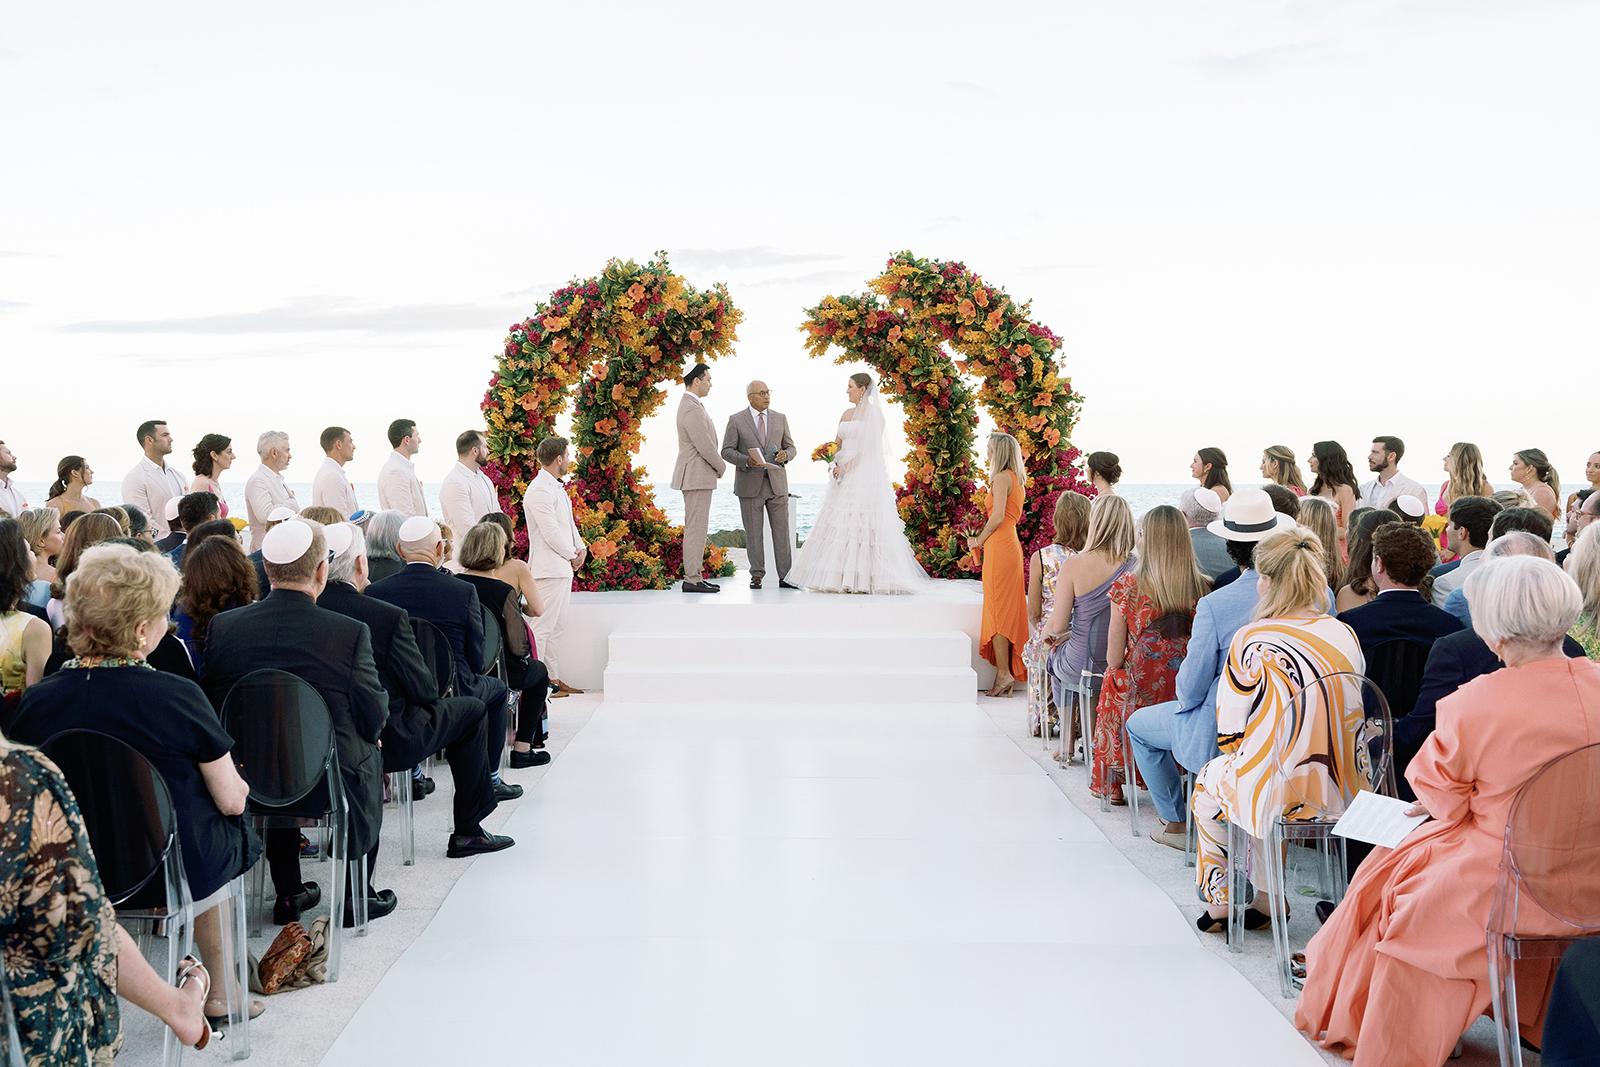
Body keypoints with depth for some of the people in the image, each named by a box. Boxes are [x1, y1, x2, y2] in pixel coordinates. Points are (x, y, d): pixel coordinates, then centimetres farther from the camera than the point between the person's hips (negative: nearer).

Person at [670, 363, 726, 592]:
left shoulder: (692, 405, 16)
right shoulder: (692, 410, -18)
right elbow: (705, 446, -20)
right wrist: (721, 466, -4)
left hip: (697, 476, 11)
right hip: (697, 477, -11)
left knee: (696, 528, 12)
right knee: (695, 528, -8)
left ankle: (694, 576, 17)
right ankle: (692, 580, -7)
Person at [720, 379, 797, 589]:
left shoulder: (780, 418, 9)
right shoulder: (736, 420, 1)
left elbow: (791, 447, 13)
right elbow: (727, 451, -1)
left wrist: (785, 455, -10)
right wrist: (746, 461, -18)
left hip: (776, 483, 2)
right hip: (749, 484, -2)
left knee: (781, 530, 0)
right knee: (753, 532, 2)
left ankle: (785, 576, 4)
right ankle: (757, 575, 11)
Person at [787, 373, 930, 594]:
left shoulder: (874, 414, -4)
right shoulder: (847, 414, 17)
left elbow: (870, 447, -12)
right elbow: (836, 443, 17)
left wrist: (847, 466, -17)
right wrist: (832, 461, -2)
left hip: (865, 474, -7)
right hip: (843, 475, 7)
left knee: (861, 524, -10)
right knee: (838, 524, 2)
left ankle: (862, 578, -8)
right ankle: (841, 577, 3)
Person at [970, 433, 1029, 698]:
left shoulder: (1001, 478, -11)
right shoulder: (1017, 479, 17)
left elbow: (998, 517, -18)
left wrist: (979, 541, -5)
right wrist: (981, 539, 15)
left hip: (999, 547, -9)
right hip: (1011, 545, 9)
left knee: (998, 610, -5)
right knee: (1009, 610, 10)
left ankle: (1003, 673, -4)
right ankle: (1010, 671, 13)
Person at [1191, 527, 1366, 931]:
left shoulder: (1251, 640, -16)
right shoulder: (1344, 634, -2)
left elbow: (1229, 733, -9)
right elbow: (1351, 716, 11)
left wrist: (1239, 756, 12)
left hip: (1278, 791, -5)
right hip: (1341, 787, 5)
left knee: (1207, 781, 27)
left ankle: (1219, 902, 36)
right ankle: (1268, 897, 37)